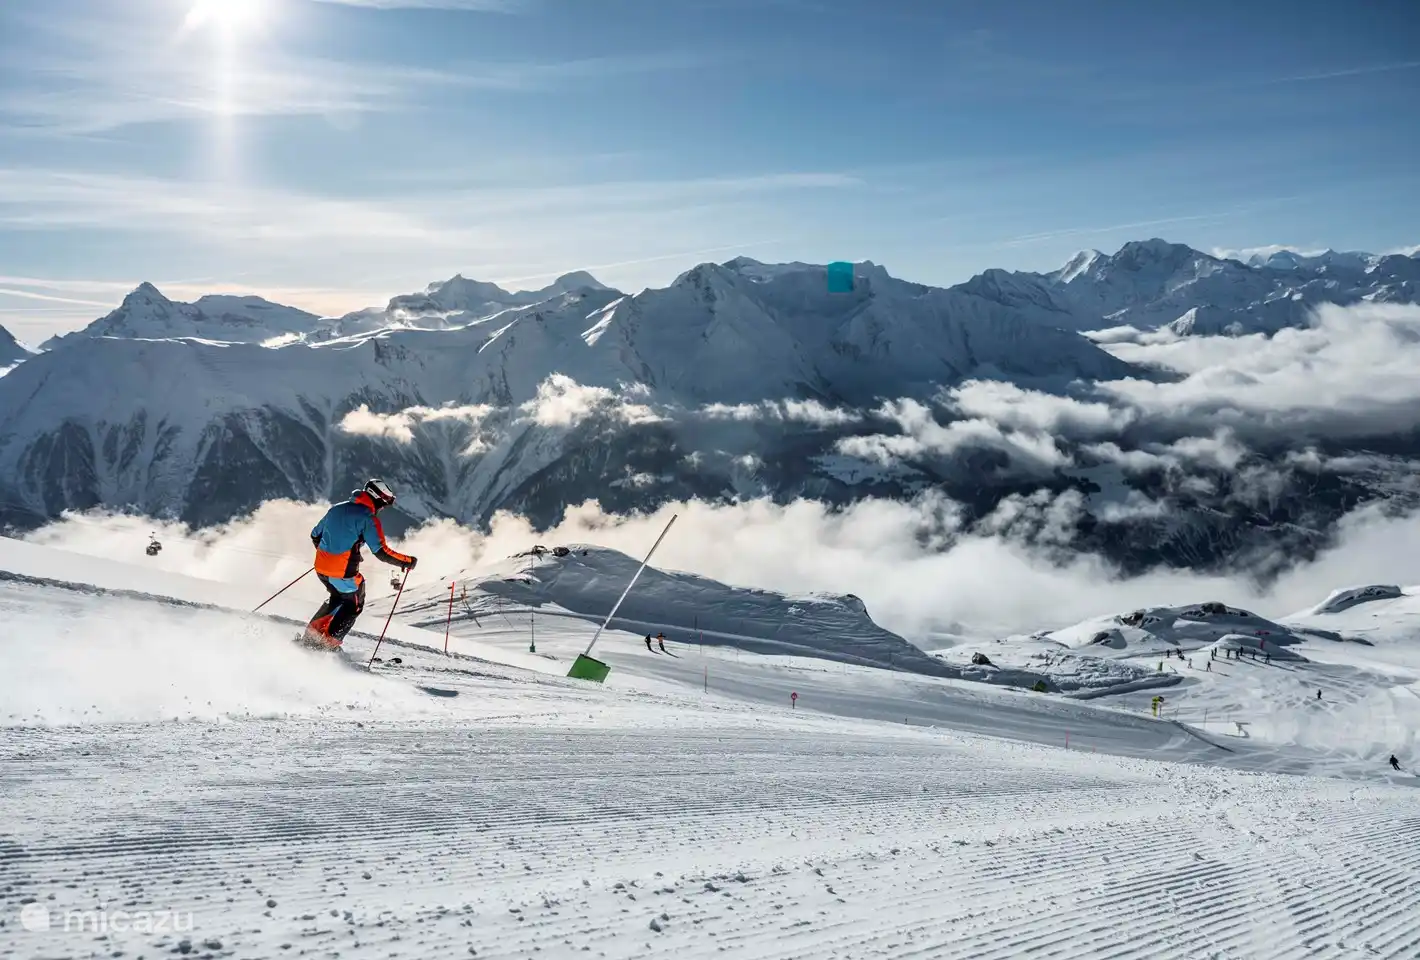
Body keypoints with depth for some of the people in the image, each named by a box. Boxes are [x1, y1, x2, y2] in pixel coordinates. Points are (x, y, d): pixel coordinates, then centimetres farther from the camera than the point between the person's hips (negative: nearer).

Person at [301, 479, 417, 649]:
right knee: (354, 605, 17)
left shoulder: (337, 508, 12)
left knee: (337, 598, 31)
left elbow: (315, 535, 22)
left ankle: (312, 633, 26)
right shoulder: (368, 519, -11)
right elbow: (381, 551, -17)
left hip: (321, 567, 7)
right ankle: (330, 642, 11)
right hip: (343, 572, -7)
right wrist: (407, 562, -6)